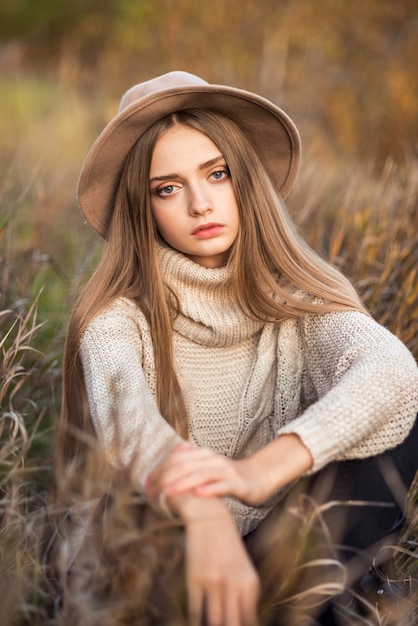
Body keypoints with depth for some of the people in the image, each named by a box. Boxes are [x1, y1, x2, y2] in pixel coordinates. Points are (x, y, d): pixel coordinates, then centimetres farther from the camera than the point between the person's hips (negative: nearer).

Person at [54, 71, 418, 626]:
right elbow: (123, 411, -32)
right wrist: (204, 516, -54)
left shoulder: (300, 296, -5)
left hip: (281, 547, 3)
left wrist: (259, 471, -45)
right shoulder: (120, 314, -10)